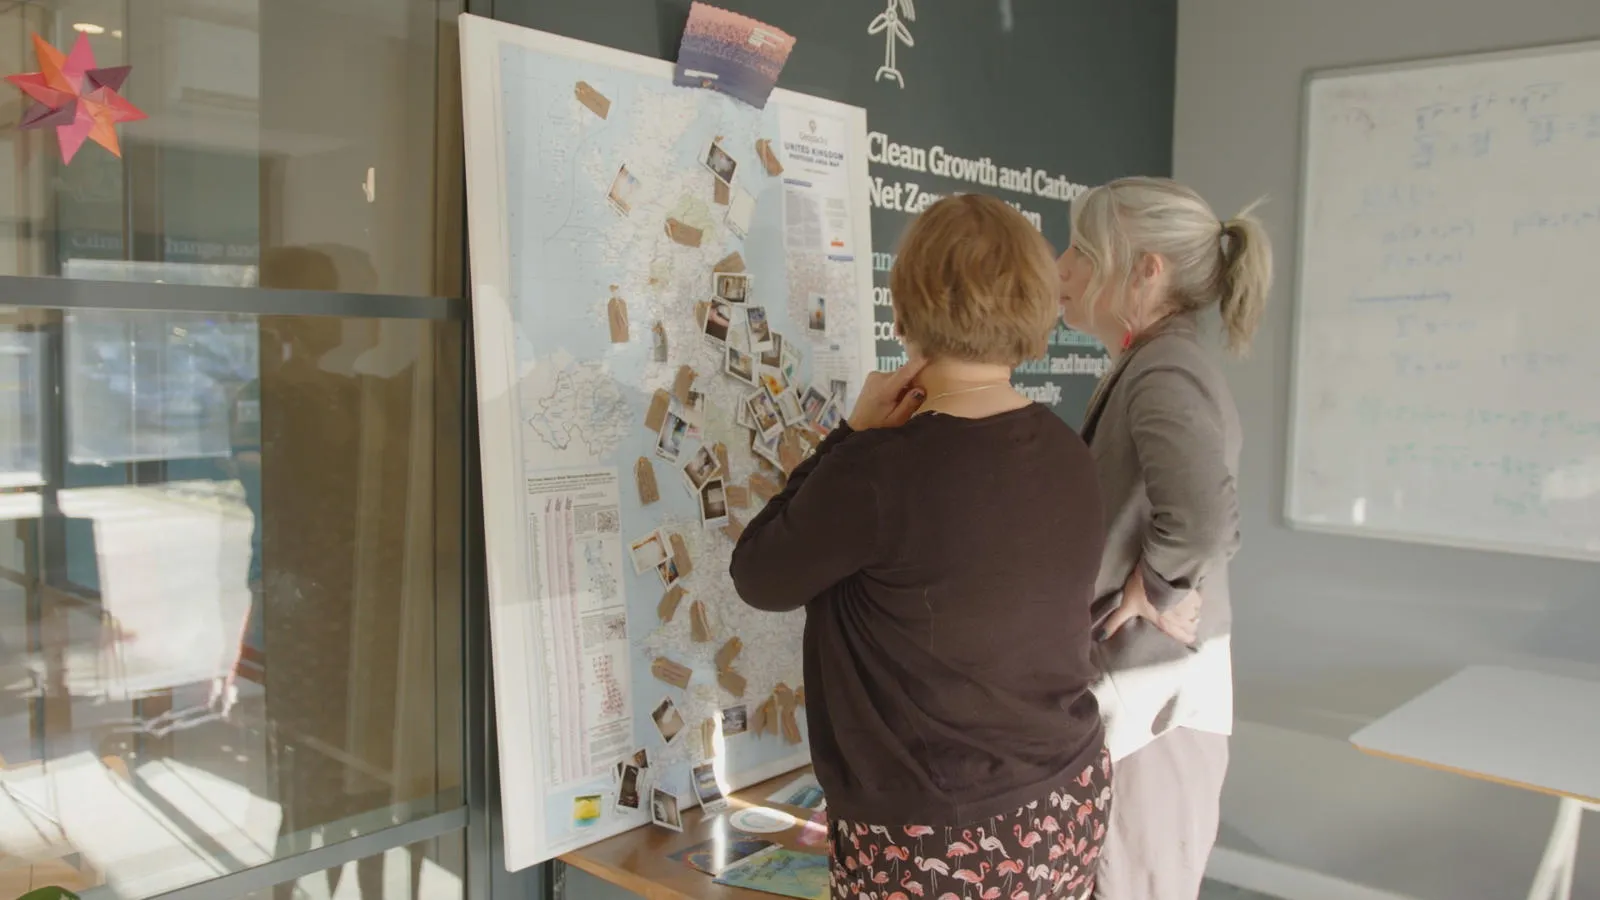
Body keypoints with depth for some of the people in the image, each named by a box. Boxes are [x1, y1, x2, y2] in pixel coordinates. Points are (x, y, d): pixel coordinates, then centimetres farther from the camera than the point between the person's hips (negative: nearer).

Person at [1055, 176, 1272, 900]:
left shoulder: (1163, 377, -21)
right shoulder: (1148, 368, 7)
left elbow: (1200, 518, -40)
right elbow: (1222, 530, 15)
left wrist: (1155, 592, -23)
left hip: (1152, 697, -9)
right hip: (1143, 683, 9)